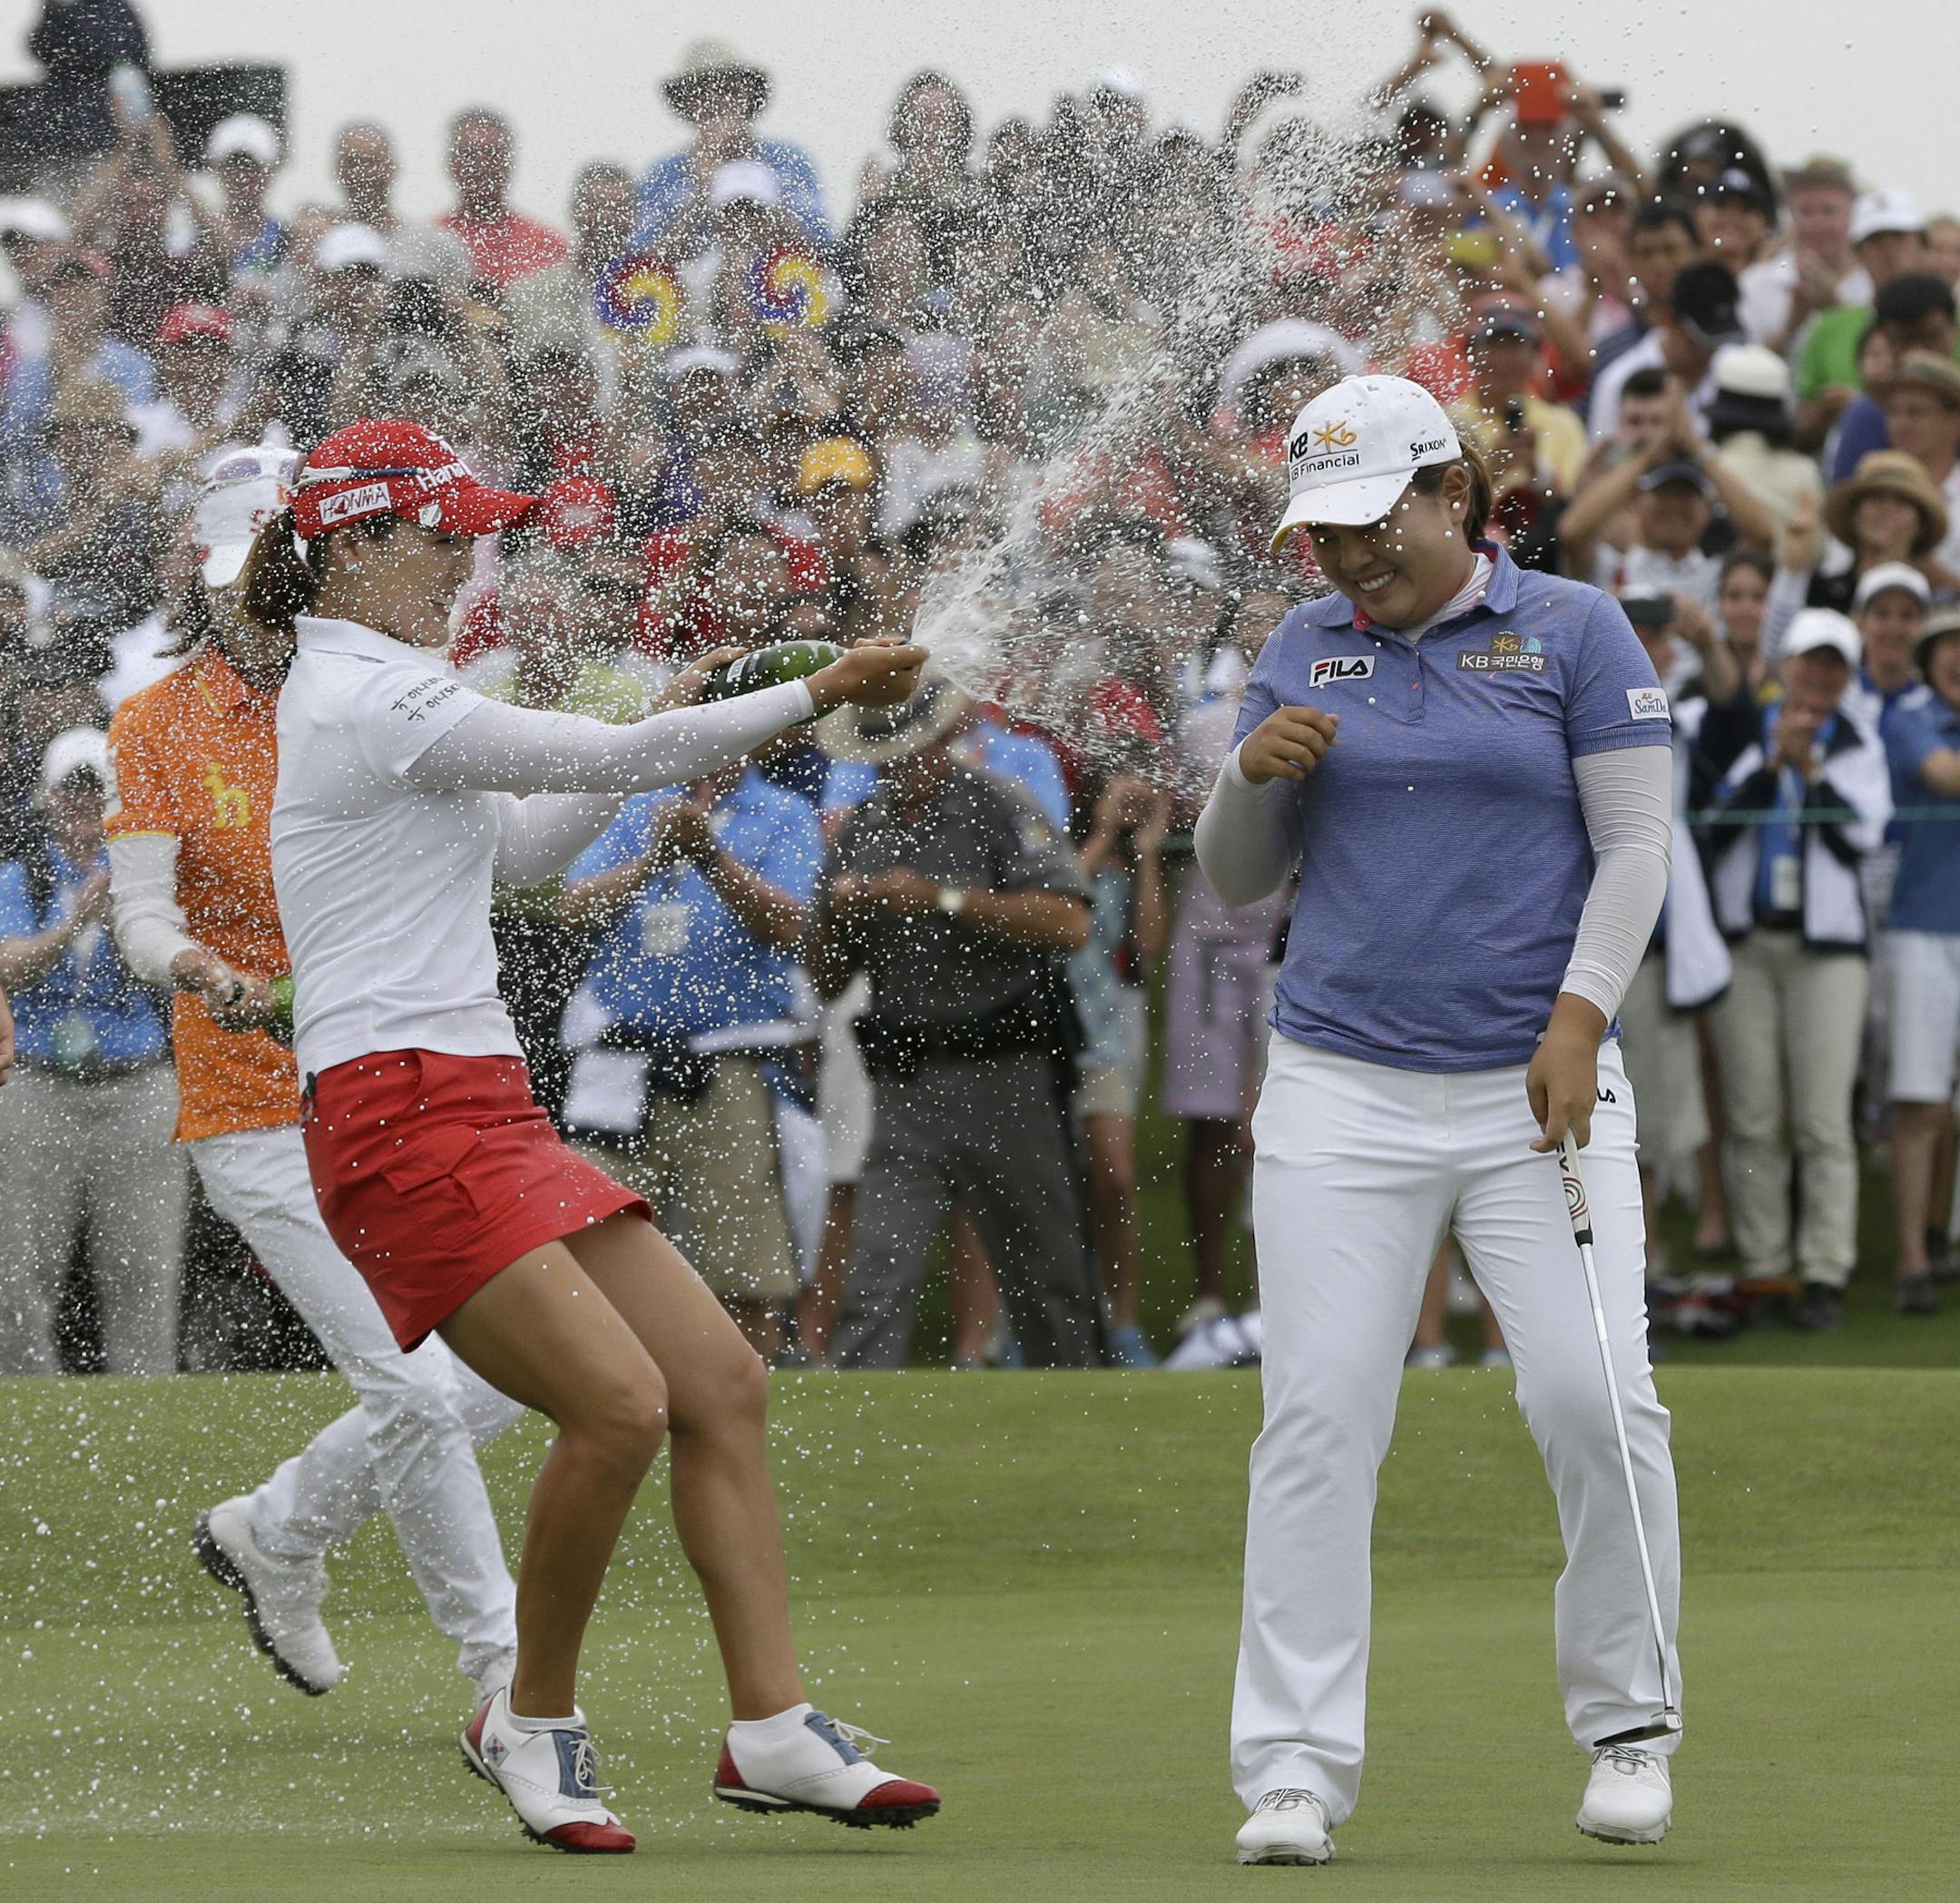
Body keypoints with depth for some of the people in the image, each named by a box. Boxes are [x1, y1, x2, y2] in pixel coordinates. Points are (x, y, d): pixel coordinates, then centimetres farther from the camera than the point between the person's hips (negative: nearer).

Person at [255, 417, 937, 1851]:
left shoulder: (372, 695, 20)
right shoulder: (366, 699, -12)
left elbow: (523, 844, 32)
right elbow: (602, 758, -13)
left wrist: (662, 743, 19)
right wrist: (813, 696, -5)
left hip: (489, 1113, 11)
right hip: (403, 1123, -11)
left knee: (722, 1381, 2)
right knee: (619, 1402, -21)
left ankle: (771, 1727, 3)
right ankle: (534, 1721, -2)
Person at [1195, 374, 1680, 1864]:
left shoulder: (1571, 631, 3)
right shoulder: (1306, 649, 13)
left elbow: (1636, 847, 0)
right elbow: (1239, 881, 16)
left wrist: (1578, 1020, -12)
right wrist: (1253, 775, -5)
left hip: (1535, 1084, -2)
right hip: (1342, 1091, 2)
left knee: (1595, 1397, -12)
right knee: (1318, 1417, -7)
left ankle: (1628, 1727, 6)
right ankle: (1294, 1770, -6)